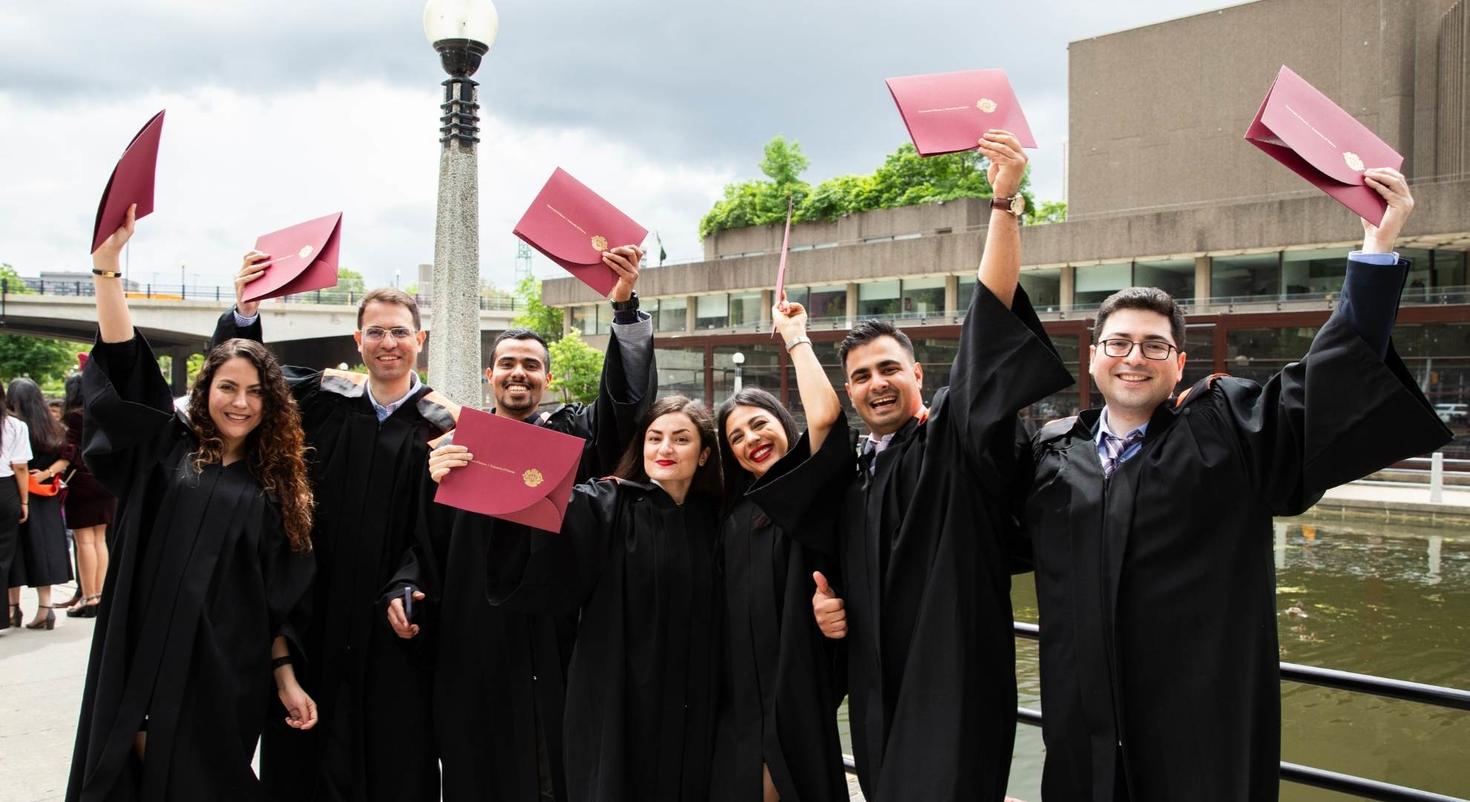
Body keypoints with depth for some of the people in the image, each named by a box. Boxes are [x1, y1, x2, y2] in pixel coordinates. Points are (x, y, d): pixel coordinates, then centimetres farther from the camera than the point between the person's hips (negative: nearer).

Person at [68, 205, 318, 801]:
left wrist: (286, 677, 2)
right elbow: (123, 364, -3)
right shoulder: (166, 450, 6)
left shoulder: (276, 486, 6)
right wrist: (107, 265, -11)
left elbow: (280, 596, 6)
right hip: (141, 671, 1)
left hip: (224, 677, 0)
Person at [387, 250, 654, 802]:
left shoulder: (573, 435, 5)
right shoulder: (455, 447, 9)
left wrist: (624, 306, -23)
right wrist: (405, 587, -9)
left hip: (551, 637, -1)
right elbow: (425, 535, 10)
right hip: (472, 639, 1)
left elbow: (628, 398, -11)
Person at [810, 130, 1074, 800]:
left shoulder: (956, 441, -6)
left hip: (953, 687, -6)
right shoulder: (851, 475, 11)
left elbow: (990, 323, -18)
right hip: (876, 690, 7)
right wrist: (825, 600, 2)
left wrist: (1003, 201, -27)